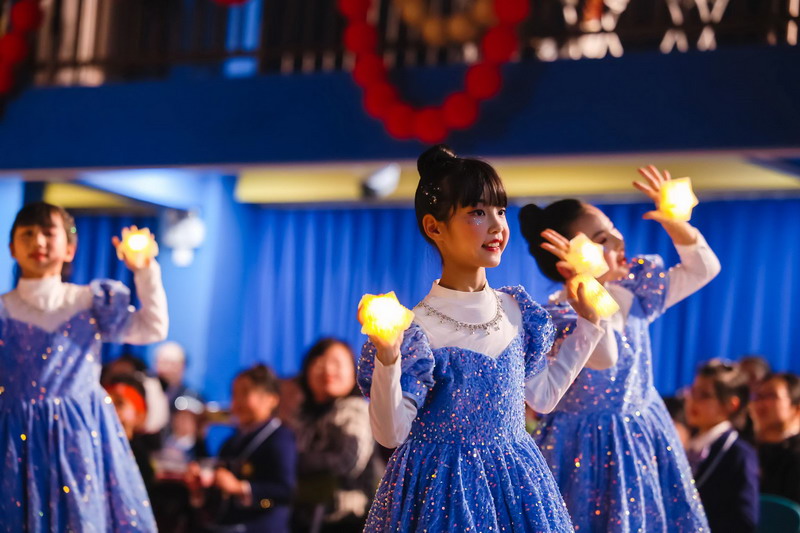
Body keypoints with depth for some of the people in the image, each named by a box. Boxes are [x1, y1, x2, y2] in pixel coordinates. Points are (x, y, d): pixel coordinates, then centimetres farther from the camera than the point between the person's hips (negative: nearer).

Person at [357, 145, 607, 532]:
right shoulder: (420, 329, -16)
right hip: (444, 485, -5)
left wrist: (587, 324, 13)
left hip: (515, 478, 5)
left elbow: (543, 393, 14)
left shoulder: (515, 310, 2)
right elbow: (391, 434, -17)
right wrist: (387, 360, -32)